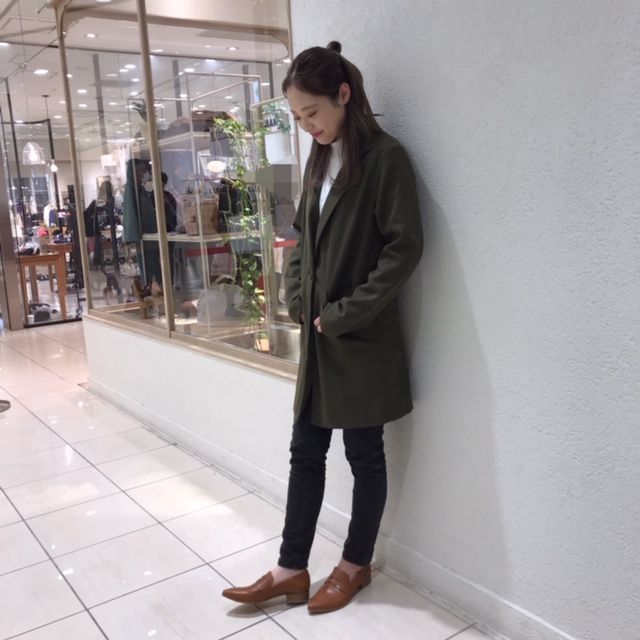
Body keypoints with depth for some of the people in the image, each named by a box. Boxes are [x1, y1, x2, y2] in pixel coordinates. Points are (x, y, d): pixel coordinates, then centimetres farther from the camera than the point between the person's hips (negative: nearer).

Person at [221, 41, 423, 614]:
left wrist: (345, 314, -16)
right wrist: (298, 301, 4)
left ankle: (356, 566, 28)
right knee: (306, 452, 12)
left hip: (362, 341, -7)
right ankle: (292, 570, 25)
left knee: (364, 455, 9)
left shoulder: (385, 157, -11)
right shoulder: (320, 160, 11)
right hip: (319, 338, 7)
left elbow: (404, 248, -17)